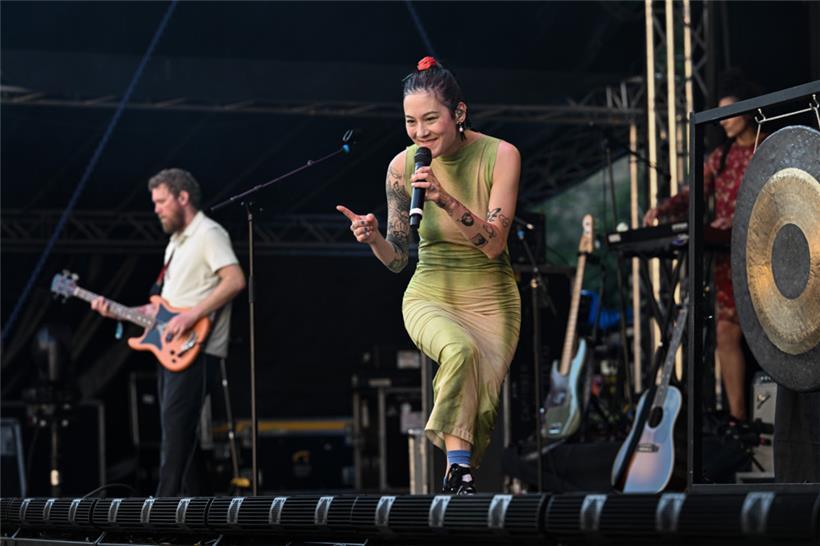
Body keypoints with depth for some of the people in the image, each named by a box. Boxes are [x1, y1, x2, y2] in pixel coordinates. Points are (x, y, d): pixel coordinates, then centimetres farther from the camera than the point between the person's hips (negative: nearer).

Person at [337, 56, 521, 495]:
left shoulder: (500, 156, -9)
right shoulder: (403, 166, -5)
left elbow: (494, 243, -16)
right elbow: (396, 260, 1)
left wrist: (446, 199, -29)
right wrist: (373, 239, -22)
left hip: (490, 299, 0)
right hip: (429, 297, 0)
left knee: (481, 405, -16)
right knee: (460, 351, -34)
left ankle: (462, 477, 10)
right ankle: (458, 471, -33)